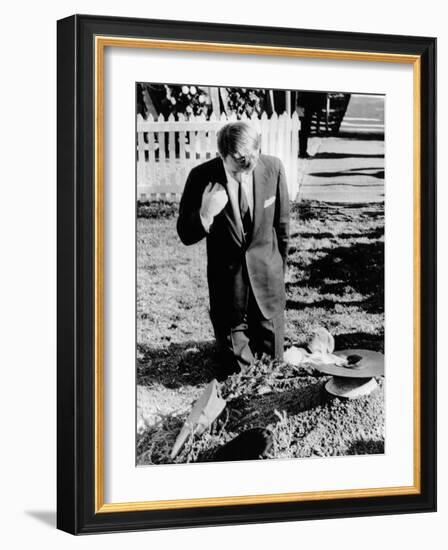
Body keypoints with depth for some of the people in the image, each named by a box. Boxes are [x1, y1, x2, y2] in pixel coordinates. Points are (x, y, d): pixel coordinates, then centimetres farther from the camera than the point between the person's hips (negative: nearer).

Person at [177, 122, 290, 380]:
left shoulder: (273, 168, -12)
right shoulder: (201, 177, -16)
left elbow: (282, 223, 4)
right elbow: (186, 235, -8)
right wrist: (205, 215, -30)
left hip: (266, 274, 1)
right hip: (227, 279, -1)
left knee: (272, 357, 12)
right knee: (234, 362, 7)